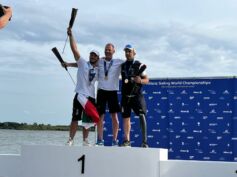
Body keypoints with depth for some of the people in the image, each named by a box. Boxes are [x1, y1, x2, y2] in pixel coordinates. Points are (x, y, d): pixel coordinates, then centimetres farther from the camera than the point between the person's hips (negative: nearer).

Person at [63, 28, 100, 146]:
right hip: (80, 94, -4)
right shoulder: (83, 63, 3)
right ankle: (70, 140, -1)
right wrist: (70, 35, -11)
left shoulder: (98, 70, 15)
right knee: (75, 118, -6)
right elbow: (74, 49, -5)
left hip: (91, 96, 5)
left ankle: (85, 140, 17)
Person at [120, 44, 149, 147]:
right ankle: (127, 140, 17)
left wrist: (140, 81, -24)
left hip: (137, 94, -5)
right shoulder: (123, 65, 11)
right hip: (125, 95, 5)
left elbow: (146, 80, -3)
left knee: (142, 115, -15)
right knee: (126, 117, 7)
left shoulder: (139, 65, -2)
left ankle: (144, 141, -14)